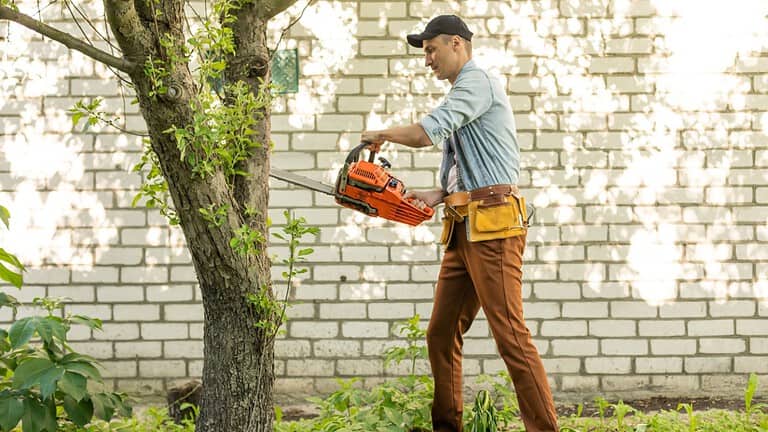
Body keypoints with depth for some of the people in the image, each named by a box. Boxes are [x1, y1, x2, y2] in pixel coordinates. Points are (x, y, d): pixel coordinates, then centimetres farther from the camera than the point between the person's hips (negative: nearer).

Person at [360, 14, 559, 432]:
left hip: (493, 224, -10)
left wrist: (381, 134, -1)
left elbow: (425, 133, -20)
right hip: (465, 229, 10)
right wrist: (433, 196, 9)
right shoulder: (463, 94, 24)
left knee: (510, 334, -12)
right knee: (442, 333, 10)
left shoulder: (477, 82, -8)